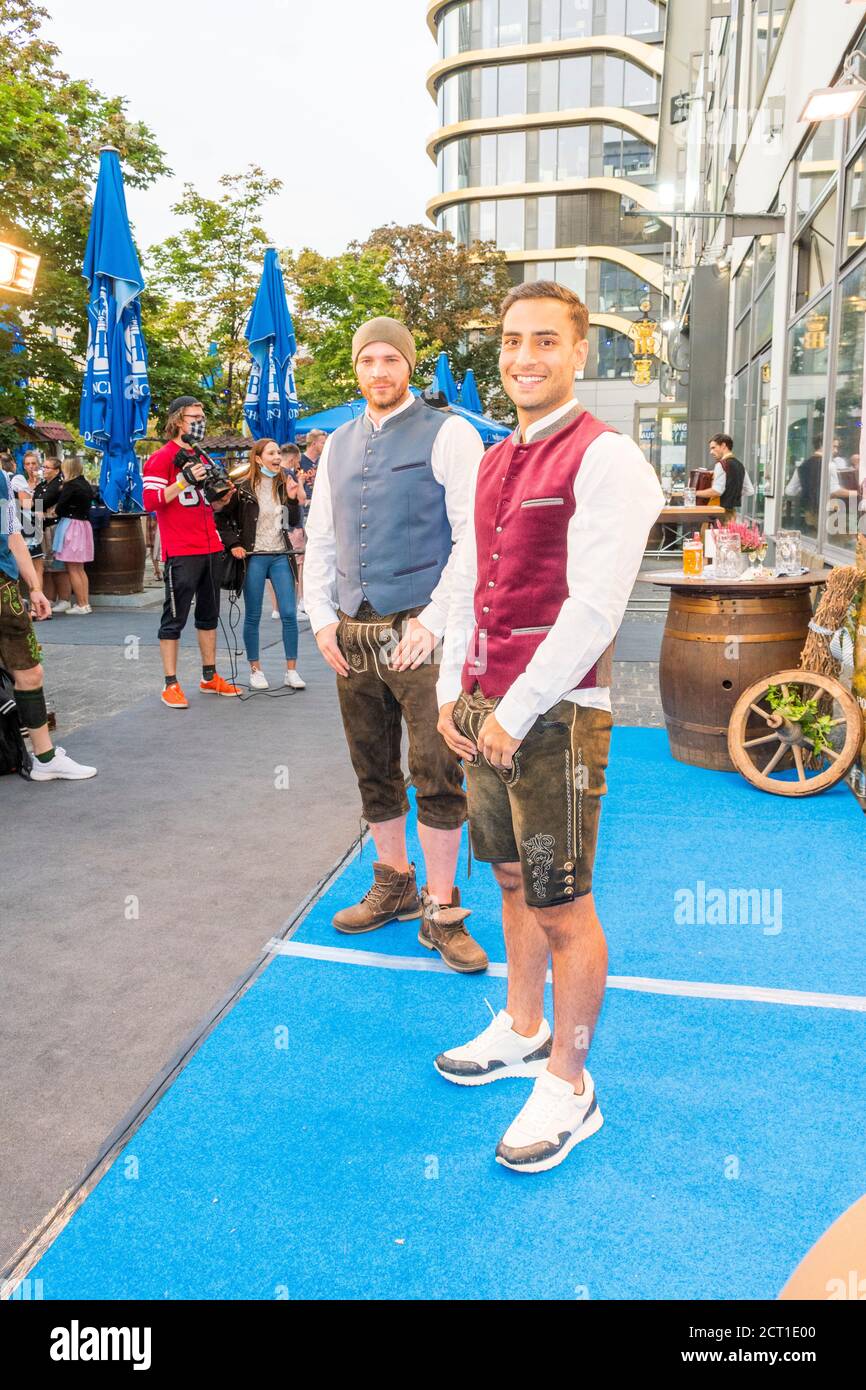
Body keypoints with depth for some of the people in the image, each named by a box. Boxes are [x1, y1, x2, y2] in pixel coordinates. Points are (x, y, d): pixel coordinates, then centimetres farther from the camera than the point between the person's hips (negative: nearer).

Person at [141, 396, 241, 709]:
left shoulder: (200, 458, 19)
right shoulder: (162, 458, -4)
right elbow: (150, 501, -14)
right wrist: (184, 481, -21)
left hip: (210, 548, 8)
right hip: (181, 551, -8)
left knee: (209, 614, 12)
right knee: (175, 618, -4)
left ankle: (210, 677, 22)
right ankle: (171, 685, 2)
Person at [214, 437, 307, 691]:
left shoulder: (284, 484, 7)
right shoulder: (243, 488, -5)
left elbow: (293, 522, 8)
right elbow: (220, 517, 2)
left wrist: (293, 499, -6)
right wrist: (233, 544, -6)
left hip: (281, 556, 3)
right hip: (254, 557, -3)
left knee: (289, 614, -2)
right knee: (252, 617, 4)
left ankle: (291, 671, 7)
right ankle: (255, 670, 16)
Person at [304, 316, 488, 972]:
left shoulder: (448, 435, -3)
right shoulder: (338, 445, 15)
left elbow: (474, 539, -10)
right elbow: (319, 538, 18)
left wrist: (433, 621, -15)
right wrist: (322, 617, 5)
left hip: (419, 633, -6)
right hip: (352, 634, 6)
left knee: (436, 774, -3)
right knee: (374, 774, 14)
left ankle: (441, 912, 10)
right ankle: (394, 887, 30)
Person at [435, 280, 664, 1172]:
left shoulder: (604, 458, -11)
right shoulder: (495, 462, 15)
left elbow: (595, 607, -19)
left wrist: (517, 713, -16)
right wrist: (454, 692, 11)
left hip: (554, 714, -7)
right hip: (485, 712, 8)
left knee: (563, 907, 3)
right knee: (514, 881, 20)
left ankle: (568, 1086, 20)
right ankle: (522, 1031, 39)